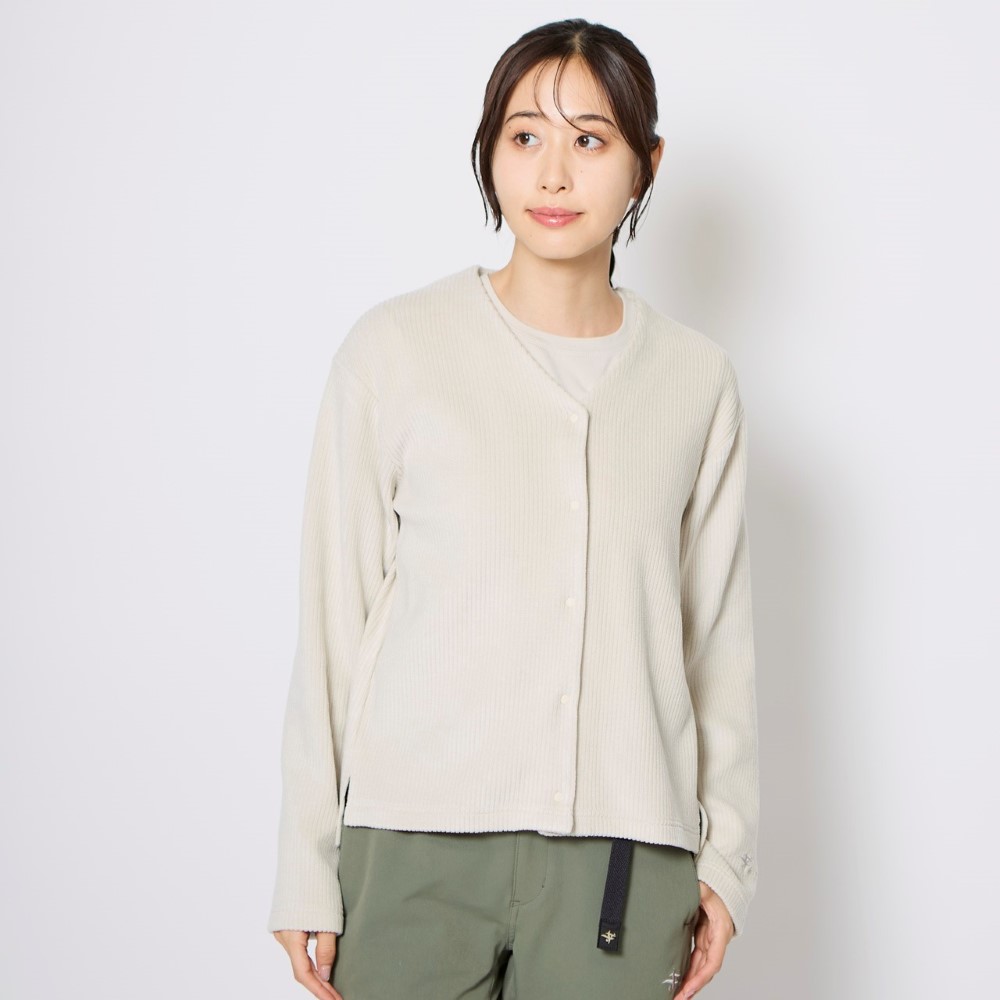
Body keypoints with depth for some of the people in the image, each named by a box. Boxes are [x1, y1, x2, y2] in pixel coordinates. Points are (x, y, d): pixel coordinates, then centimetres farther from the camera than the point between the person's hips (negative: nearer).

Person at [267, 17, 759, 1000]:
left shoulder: (696, 378, 6)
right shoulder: (394, 350, -1)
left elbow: (717, 633, 10)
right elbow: (333, 613, 1)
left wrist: (724, 856, 7)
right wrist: (306, 867, -1)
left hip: (625, 850, 2)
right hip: (417, 844, -1)